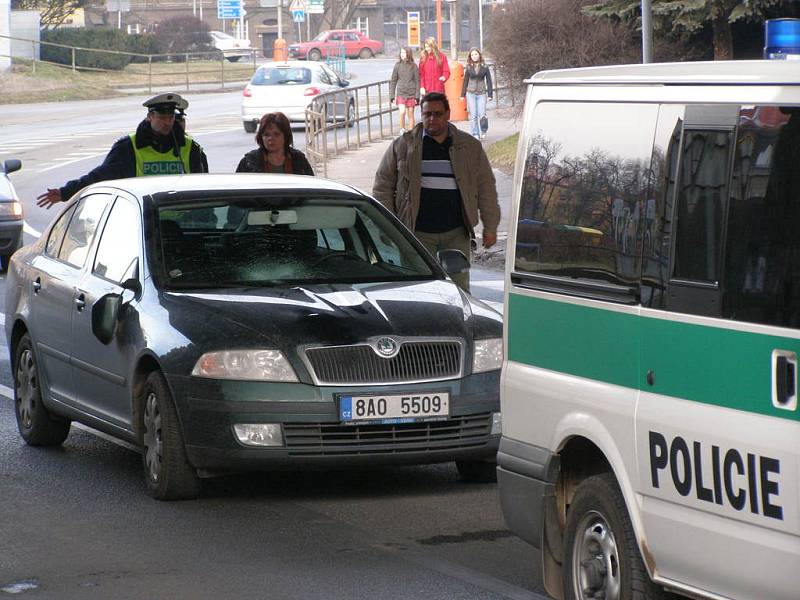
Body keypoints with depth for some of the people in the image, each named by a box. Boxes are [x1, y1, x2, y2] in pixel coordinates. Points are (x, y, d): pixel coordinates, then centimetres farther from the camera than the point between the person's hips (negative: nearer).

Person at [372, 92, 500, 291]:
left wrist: (490, 227, 8)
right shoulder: (402, 146, 4)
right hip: (418, 232, -1)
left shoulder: (470, 146, 8)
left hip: (456, 232, 1)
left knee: (459, 286, 2)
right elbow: (383, 186, 6)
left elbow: (486, 187, 11)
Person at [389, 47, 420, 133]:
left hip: (411, 94, 0)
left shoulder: (413, 66, 0)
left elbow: (417, 81, 2)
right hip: (401, 93, 0)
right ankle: (402, 129, -1)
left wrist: (417, 96, -3)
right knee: (402, 112, -17)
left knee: (410, 114, 4)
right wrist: (392, 96, 2)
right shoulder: (397, 65, 2)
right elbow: (393, 81, 6)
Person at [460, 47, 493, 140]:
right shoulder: (469, 68, 4)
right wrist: (463, 94, 9)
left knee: (482, 115, -8)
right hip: (471, 93, 1)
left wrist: (490, 94, 1)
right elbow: (465, 81, 10)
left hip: (481, 94, -1)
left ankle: (483, 132, 12)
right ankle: (475, 134, 7)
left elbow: (489, 81, 5)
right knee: (473, 116, -1)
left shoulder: (484, 67, 2)